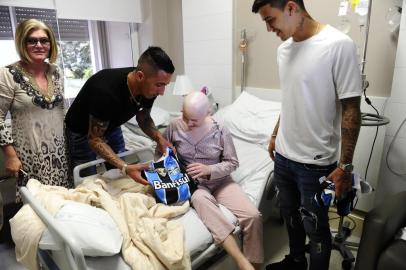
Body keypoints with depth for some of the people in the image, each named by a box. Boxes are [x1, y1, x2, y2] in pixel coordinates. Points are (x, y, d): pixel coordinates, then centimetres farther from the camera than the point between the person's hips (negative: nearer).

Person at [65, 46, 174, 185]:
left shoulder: (149, 88, -21)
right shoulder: (106, 91, -40)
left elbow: (143, 118, -2)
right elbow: (94, 139, -30)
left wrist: (159, 137, -22)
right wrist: (125, 167, -43)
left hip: (112, 127, 5)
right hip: (82, 131, -5)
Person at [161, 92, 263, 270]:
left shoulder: (220, 131, -10)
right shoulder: (175, 126, -7)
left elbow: (232, 163, -4)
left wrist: (209, 170, -22)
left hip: (219, 180, 1)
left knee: (253, 216, -21)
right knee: (200, 198, -39)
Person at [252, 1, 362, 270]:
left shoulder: (339, 45, -17)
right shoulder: (284, 49, 4)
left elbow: (351, 109, -15)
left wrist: (345, 166, -15)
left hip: (316, 162, -6)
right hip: (284, 156, 7)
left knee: (315, 227, 12)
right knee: (291, 215, 24)